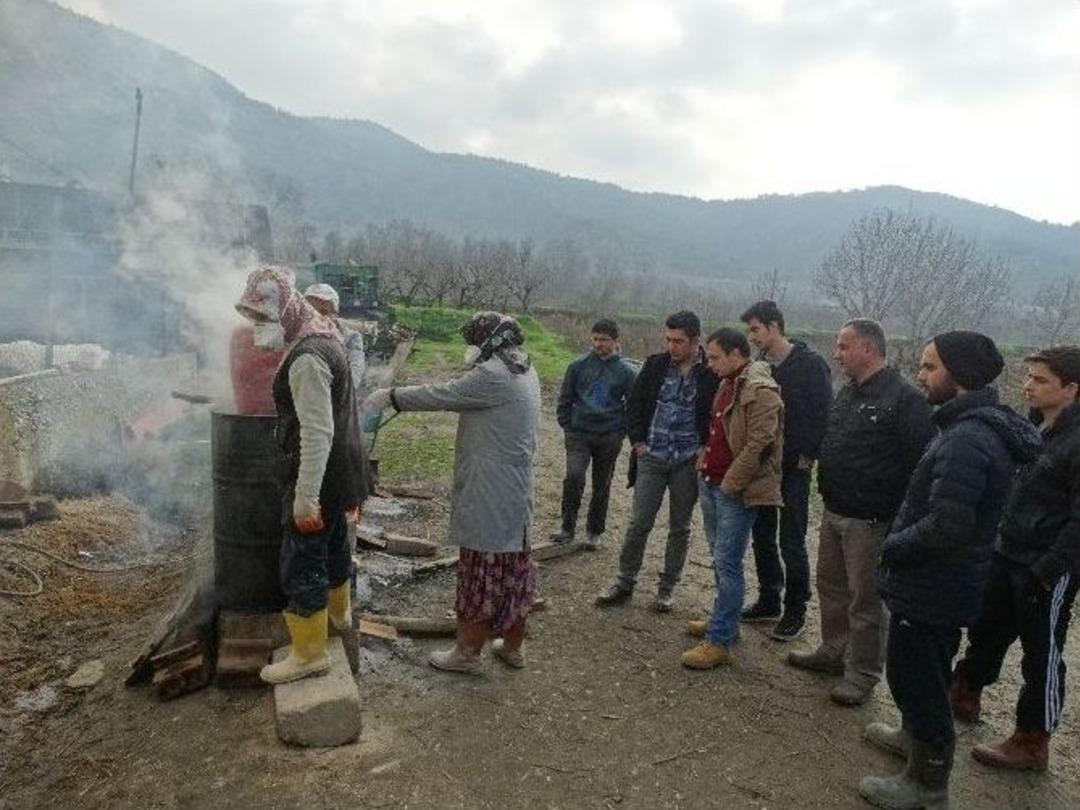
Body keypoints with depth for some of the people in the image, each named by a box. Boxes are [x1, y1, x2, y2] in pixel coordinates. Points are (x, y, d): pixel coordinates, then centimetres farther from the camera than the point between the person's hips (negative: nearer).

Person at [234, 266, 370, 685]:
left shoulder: (306, 358, -25)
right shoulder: (324, 335, 8)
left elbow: (317, 432, -29)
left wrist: (305, 496, -27)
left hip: (320, 474, -10)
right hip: (338, 469, 10)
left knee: (302, 563, 0)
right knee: (333, 541, 26)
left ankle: (310, 653, 12)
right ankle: (338, 611, 47)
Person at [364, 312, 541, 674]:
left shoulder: (494, 375, -18)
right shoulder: (525, 372, 11)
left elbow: (440, 395, -12)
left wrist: (391, 396, 0)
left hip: (489, 498, -9)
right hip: (516, 494, 9)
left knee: (482, 574, 4)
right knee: (513, 569, 17)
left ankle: (468, 652, 18)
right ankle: (513, 646, 30)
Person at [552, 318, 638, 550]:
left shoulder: (626, 372, -2)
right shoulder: (578, 366, 0)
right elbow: (565, 399, 8)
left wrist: (622, 431, 0)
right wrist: (566, 426, 3)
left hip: (609, 437, 0)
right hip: (579, 433, 0)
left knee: (602, 486, 10)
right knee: (574, 477, -18)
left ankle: (594, 531, 26)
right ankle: (567, 527, -2)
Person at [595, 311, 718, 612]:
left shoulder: (713, 373, -9)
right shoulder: (656, 364, -1)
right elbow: (634, 403, 8)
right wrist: (637, 441, 1)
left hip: (688, 463, -1)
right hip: (651, 457, 2)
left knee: (679, 527, 11)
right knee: (638, 523, 4)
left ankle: (667, 587, 25)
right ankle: (625, 581, 19)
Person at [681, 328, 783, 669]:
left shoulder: (760, 390, -17)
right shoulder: (728, 383, 12)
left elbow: (758, 446, -21)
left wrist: (729, 485, -17)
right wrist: (705, 463, 13)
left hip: (736, 492, -9)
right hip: (711, 484, 9)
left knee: (727, 563, -4)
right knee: (720, 559, 18)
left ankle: (720, 642, 3)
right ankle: (725, 621, 31)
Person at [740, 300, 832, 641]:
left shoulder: (810, 364, -10)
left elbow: (823, 414, -13)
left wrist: (807, 456, -14)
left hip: (793, 469, -6)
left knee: (791, 543, 1)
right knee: (762, 537, 13)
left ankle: (795, 612, 14)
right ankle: (768, 601, 27)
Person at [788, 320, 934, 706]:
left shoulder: (903, 398, -17)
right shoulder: (848, 392, 11)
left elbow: (919, 463, -19)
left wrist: (900, 520, -20)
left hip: (871, 521, -9)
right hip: (834, 514, 9)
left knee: (865, 598, 3)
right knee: (831, 587, 20)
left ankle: (863, 674, 18)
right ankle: (834, 652, 36)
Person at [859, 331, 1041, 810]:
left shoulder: (967, 440, -28)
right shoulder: (978, 425, 6)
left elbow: (946, 527, -34)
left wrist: (893, 547, -17)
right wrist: (898, 541, 8)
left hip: (931, 589, -10)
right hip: (943, 582, 10)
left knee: (915, 676, 6)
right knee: (923, 671, 27)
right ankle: (916, 736, 48)